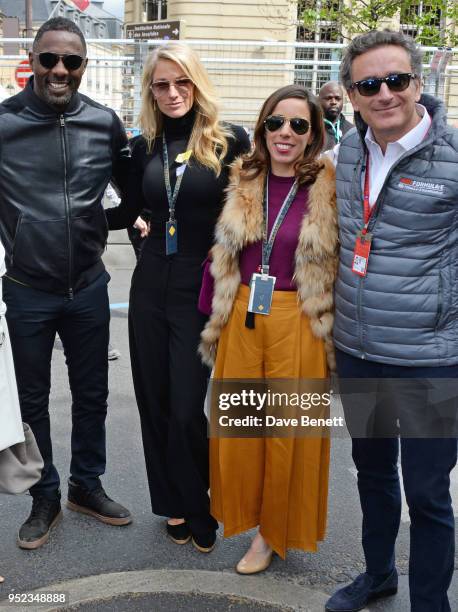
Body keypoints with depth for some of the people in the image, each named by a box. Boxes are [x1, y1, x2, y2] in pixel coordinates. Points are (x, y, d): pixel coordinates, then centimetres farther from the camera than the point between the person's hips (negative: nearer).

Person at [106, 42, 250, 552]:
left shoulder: (229, 142, -5)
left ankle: (198, 509, 22)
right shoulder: (146, 148, 8)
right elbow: (126, 214, 13)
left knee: (186, 409, -3)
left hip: (200, 290, -4)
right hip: (151, 285, 5)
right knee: (154, 401, 10)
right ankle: (173, 504, 30)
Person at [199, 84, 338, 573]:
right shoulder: (241, 181, 4)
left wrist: (333, 332, -4)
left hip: (297, 323, -3)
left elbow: (342, 265, -2)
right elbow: (221, 255, 10)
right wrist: (215, 321, 9)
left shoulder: (330, 188, -6)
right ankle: (247, 510, 39)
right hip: (241, 317, 4)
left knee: (287, 430, 8)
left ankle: (273, 530, 28)